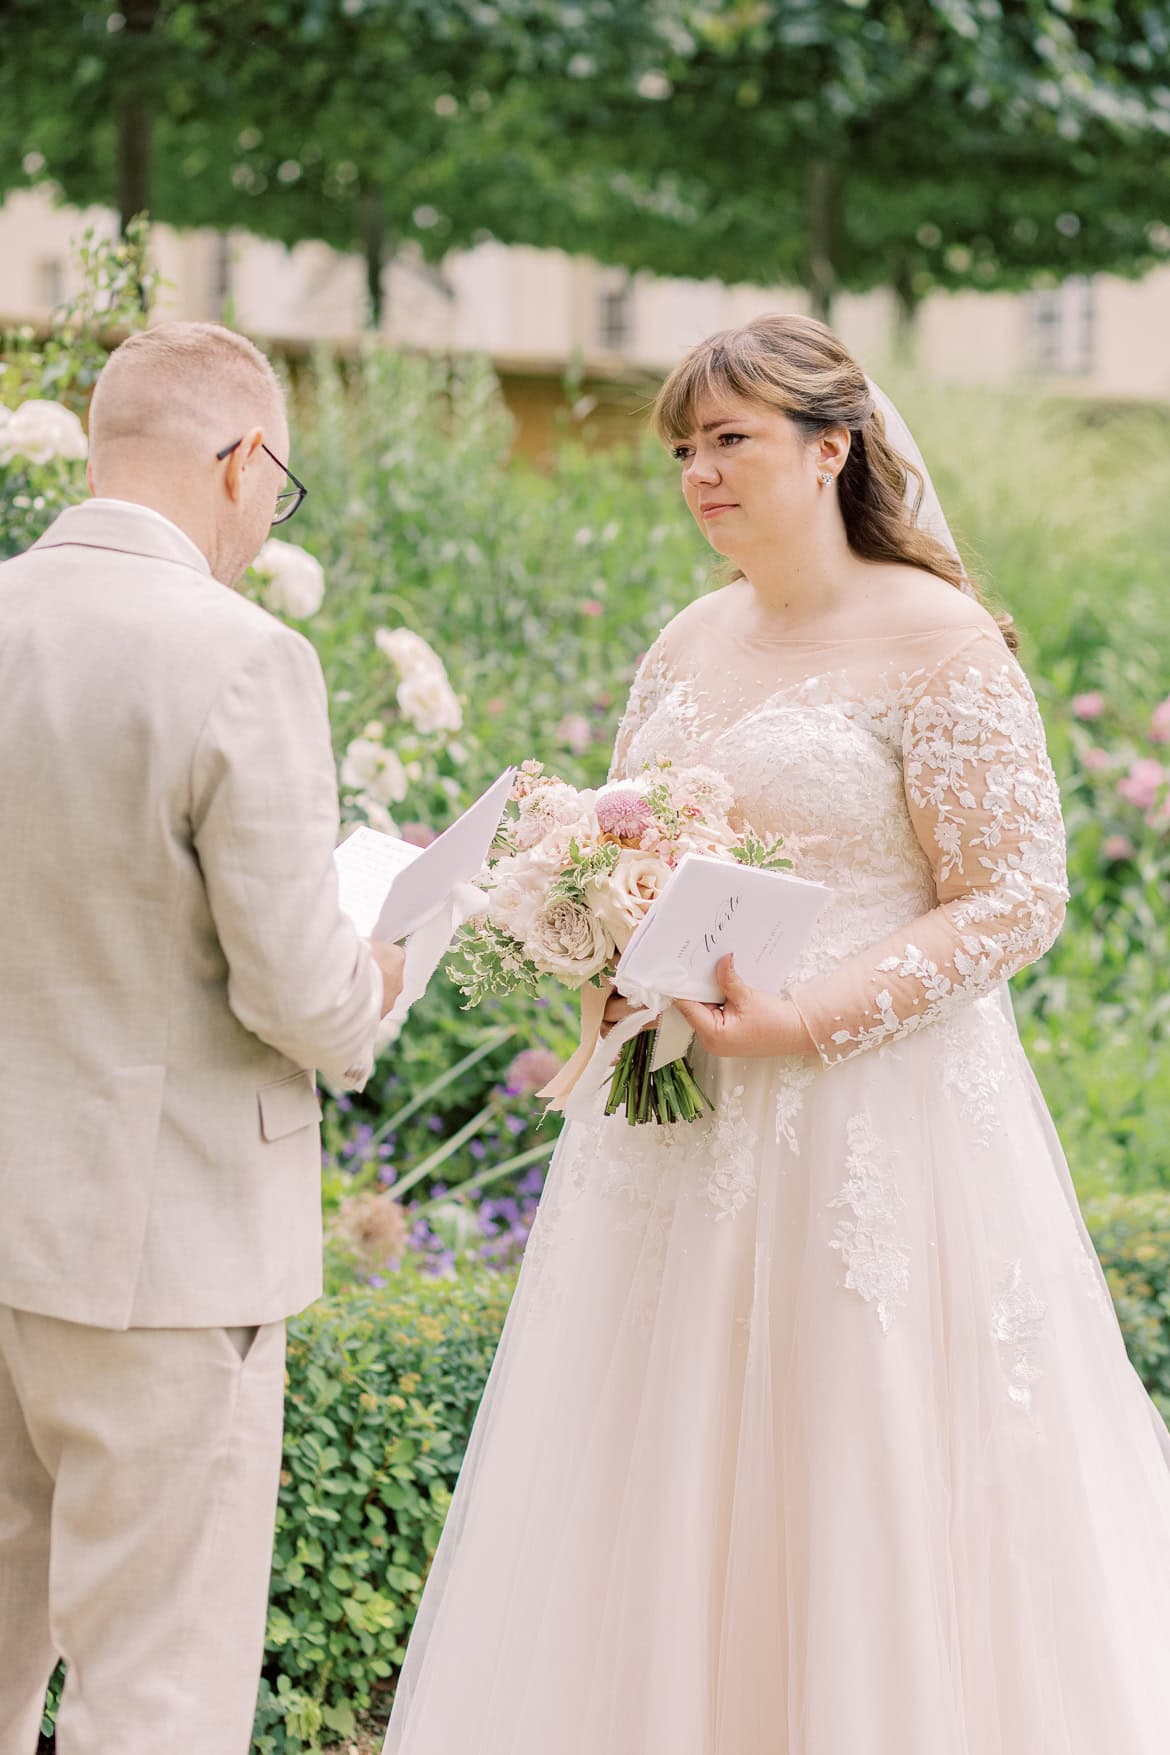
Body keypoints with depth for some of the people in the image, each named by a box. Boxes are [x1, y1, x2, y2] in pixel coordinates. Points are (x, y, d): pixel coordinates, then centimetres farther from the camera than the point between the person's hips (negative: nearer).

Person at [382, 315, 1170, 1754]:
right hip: (682, 1130, 6)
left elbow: (1015, 902, -11)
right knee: (665, 1509, 8)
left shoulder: (935, 639, -8)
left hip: (869, 1123, -6)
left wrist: (812, 1019, -20)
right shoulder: (688, 644, 12)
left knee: (859, 1504, 0)